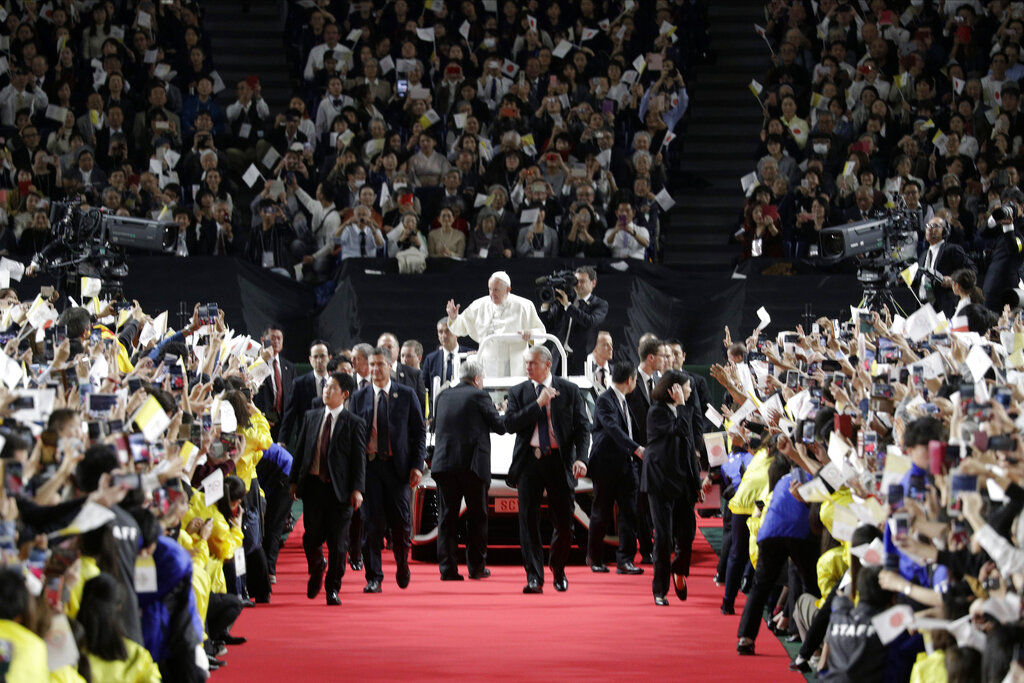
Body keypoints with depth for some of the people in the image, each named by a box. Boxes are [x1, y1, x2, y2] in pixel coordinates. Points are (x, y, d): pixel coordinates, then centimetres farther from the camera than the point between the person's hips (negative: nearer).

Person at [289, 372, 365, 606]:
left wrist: (357, 489, -10)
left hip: (339, 489, -3)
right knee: (312, 537, 3)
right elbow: (300, 451, 13)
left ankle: (333, 589, 11)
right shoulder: (311, 417, 11)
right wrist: (295, 481, 8)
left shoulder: (354, 424, -1)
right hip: (313, 486, 3)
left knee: (338, 543, 0)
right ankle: (316, 570, 33)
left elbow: (359, 459, -3)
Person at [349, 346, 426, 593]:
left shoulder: (407, 395, 5)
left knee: (401, 521, 1)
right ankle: (373, 577, 3)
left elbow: (419, 431, 5)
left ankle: (402, 566, 27)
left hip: (398, 466, -1)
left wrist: (417, 465, -4)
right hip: (369, 465, 1)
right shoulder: (359, 397, 8)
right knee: (371, 523, -2)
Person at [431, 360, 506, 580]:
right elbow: (499, 426, -2)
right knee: (476, 517, 9)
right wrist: (504, 415, 19)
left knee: (447, 517, 4)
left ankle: (448, 568, -1)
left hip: (444, 463, 3)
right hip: (473, 463, -3)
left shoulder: (443, 396, 11)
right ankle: (476, 567, 12)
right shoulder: (479, 396, -2)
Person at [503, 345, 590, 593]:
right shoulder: (518, 392, 7)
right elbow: (510, 424, -6)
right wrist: (538, 404, -13)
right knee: (529, 521, -4)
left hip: (559, 462, -1)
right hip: (529, 463, 1)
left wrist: (581, 458, -11)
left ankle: (558, 569, 26)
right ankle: (534, 578, -1)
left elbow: (582, 427, 3)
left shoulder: (569, 391, 4)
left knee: (564, 524, 1)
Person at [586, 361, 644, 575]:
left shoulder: (622, 401, 14)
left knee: (629, 512, -2)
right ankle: (595, 558, 19)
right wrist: (637, 449, -37)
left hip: (624, 464, 7)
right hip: (606, 466, -7)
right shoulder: (605, 401, -14)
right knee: (601, 514, 4)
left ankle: (625, 559, -1)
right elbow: (613, 429, -27)